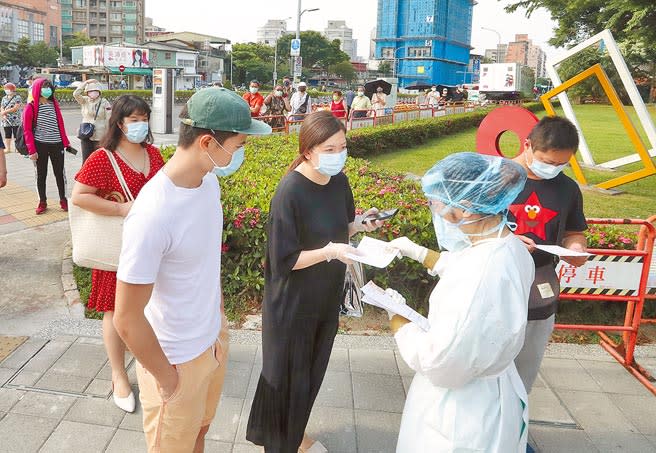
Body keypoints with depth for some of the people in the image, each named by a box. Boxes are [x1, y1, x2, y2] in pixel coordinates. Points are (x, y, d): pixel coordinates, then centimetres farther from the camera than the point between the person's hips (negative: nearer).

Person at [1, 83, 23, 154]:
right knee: (7, 135, 8)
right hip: (6, 121, 6)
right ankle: (8, 148, 14)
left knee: (16, 134, -3)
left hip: (16, 120, -6)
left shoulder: (17, 98, -5)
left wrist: (5, 111, -17)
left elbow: (15, 108, -16)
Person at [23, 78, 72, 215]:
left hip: (57, 145, 3)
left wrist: (66, 142, 8)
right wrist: (31, 150, -10)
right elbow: (27, 130, -5)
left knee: (60, 173, 6)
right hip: (40, 146, -3)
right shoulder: (30, 107, -4)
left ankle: (63, 200, 17)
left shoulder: (54, 104, 7)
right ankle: (42, 202, 17)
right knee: (41, 174, 7)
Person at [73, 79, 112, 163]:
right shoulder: (85, 101, 4)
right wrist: (86, 82, -13)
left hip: (100, 137, -3)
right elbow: (76, 94, -13)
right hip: (86, 136, 3)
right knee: (86, 161, 8)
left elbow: (108, 120, -6)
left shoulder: (104, 103, -5)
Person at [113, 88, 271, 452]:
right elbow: (127, 319, -25)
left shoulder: (209, 180, -7)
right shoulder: (152, 215, -32)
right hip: (177, 360, -6)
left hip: (214, 339, 7)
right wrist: (167, 378, -13)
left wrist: (218, 317, 11)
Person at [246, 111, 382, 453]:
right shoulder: (290, 192, -23)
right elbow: (283, 260, -21)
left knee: (312, 370, 22)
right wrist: (329, 251, -31)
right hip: (292, 303, -7)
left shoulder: (339, 182, -3)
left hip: (326, 297, 7)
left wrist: (358, 225, -9)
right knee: (287, 373, 11)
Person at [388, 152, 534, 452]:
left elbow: (440, 365, -29)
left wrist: (395, 317, -16)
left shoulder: (478, 278, -37)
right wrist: (418, 253, 17)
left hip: (461, 412, -8)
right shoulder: (508, 247, -8)